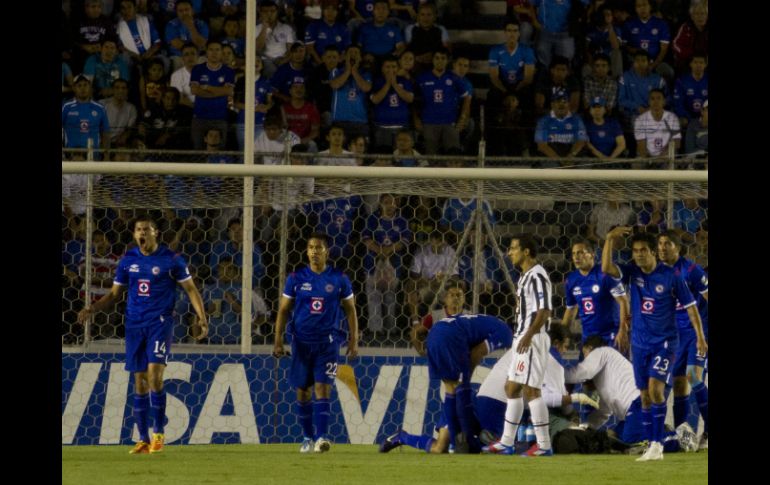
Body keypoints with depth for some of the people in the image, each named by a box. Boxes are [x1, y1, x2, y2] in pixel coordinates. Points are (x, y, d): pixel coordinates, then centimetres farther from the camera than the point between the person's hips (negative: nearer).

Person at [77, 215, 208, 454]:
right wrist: (92, 309, -2)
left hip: (160, 322, -4)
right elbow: (114, 294, 14)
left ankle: (158, 433, -7)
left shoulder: (171, 259, -2)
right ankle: (143, 440, 7)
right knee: (140, 381, 3)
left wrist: (202, 317, -10)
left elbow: (191, 289, 2)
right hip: (134, 324, 4)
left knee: (154, 374, -18)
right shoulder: (128, 261, 9)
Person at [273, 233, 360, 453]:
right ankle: (307, 437, 19)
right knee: (302, 391, 7)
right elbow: (283, 311, 6)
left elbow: (350, 310, 7)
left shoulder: (339, 279, 1)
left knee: (322, 387, -14)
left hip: (327, 342, -2)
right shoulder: (296, 278, 3)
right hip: (301, 342, 2)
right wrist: (278, 341, -1)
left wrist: (354, 342, 2)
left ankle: (322, 436, -19)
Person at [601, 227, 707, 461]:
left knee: (655, 388, -20)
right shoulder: (632, 273, 2)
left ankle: (657, 442, -15)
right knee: (645, 395, 6)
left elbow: (690, 306, -4)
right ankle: (652, 447, 13)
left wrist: (700, 336, -8)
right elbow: (606, 268, -13)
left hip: (665, 342, -5)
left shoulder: (671, 276, -9)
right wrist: (610, 239, -21)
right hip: (640, 343, 5)